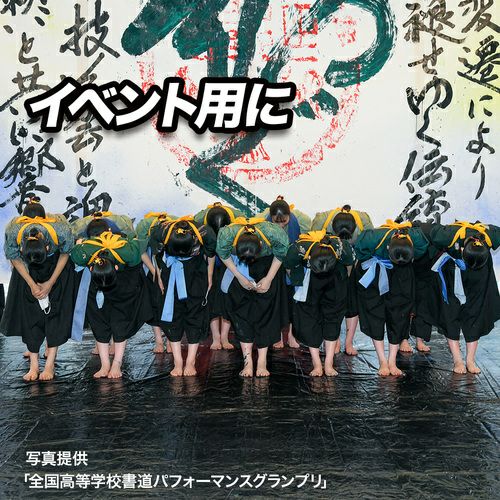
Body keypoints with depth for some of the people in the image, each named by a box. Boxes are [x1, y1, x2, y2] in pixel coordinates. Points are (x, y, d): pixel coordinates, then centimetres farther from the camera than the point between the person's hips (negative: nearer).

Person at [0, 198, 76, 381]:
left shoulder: (60, 229, -38)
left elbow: (65, 253, -15)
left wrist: (51, 283, -15)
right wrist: (32, 284, -15)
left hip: (57, 266, -1)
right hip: (27, 269, 1)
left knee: (55, 309, -8)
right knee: (29, 310, -5)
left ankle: (50, 363, -2)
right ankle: (34, 364, 2)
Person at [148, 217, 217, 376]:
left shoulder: (205, 233, -30)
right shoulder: (161, 232, -29)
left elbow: (210, 255, -7)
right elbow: (157, 255, -5)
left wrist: (209, 278, 4)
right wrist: (160, 276, 3)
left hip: (196, 275, -1)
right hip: (171, 274, 1)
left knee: (195, 313, -4)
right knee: (172, 313, -4)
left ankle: (190, 362, 5)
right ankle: (178, 363, 3)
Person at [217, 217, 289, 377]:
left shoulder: (275, 234, -37)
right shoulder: (226, 235, -35)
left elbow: (280, 255, -14)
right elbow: (223, 256, -13)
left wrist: (269, 279, -15)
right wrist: (240, 277, -14)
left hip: (267, 266, -1)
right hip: (238, 267, 1)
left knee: (266, 310, -6)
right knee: (241, 310, -7)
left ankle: (262, 361, 0)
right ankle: (248, 361, -1)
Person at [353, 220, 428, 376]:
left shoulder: (417, 239, -30)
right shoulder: (373, 238, -38)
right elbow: (359, 249, -16)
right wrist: (376, 261, -15)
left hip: (400, 275, 2)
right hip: (373, 272, -2)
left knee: (399, 314, -3)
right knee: (374, 312, -7)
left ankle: (392, 362, 6)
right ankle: (383, 362, 1)